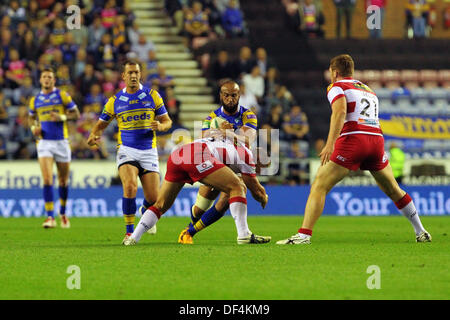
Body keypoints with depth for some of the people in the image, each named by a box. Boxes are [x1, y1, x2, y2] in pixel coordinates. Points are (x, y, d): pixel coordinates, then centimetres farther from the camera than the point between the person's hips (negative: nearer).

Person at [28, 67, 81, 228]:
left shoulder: (62, 95, 1)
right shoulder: (35, 100, 8)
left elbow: (76, 114, 1)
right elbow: (31, 117, 23)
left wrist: (62, 117, -16)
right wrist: (34, 127, 2)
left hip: (61, 141, -1)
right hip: (44, 142, 1)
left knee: (63, 180, 9)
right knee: (47, 179, -14)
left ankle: (63, 213, 30)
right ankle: (50, 217, -16)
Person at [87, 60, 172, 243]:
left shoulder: (152, 95, 5)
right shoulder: (115, 101, 6)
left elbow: (167, 121, 8)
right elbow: (101, 124, 13)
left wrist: (160, 126, -16)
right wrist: (93, 136, -9)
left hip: (149, 151, 1)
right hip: (126, 150, -1)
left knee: (153, 198, -3)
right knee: (130, 187, -27)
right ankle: (129, 232, -14)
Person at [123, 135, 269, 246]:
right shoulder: (245, 153, 19)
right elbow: (255, 189, 23)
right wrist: (264, 198, 44)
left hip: (176, 155, 7)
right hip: (198, 156, -7)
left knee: (160, 206, 17)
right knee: (237, 188, 0)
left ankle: (133, 239, 9)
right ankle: (244, 235, -9)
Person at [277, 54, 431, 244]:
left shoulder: (337, 87, 7)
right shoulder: (368, 90, 27)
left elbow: (340, 112, -12)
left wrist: (330, 143, -21)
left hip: (353, 139, -6)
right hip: (376, 139, 6)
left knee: (319, 187, -5)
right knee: (394, 191, 21)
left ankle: (304, 234, -17)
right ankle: (421, 232, 28)